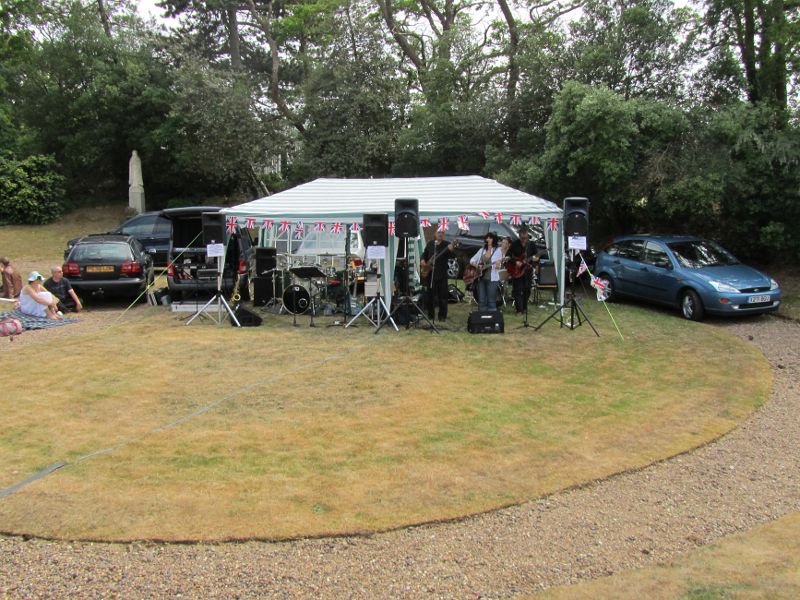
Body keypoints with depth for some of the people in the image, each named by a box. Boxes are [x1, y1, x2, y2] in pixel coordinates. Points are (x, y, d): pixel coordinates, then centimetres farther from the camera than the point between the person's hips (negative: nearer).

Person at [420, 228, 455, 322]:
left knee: (442, 296, -2)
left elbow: (451, 257, -16)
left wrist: (450, 250, -36)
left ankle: (442, 316, 6)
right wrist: (422, 260, 2)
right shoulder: (430, 244, 9)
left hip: (442, 274, -3)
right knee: (430, 295, 9)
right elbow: (425, 254, 21)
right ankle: (430, 315, 19)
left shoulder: (446, 245, -2)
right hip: (430, 273, 3)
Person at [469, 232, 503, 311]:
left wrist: (498, 265, -28)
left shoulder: (497, 251, 0)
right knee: (481, 301, 6)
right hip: (481, 278, 5)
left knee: (491, 301, -4)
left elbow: (497, 266, -5)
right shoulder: (482, 250, 12)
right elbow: (472, 260, 14)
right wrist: (477, 265, -6)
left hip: (492, 279, -5)